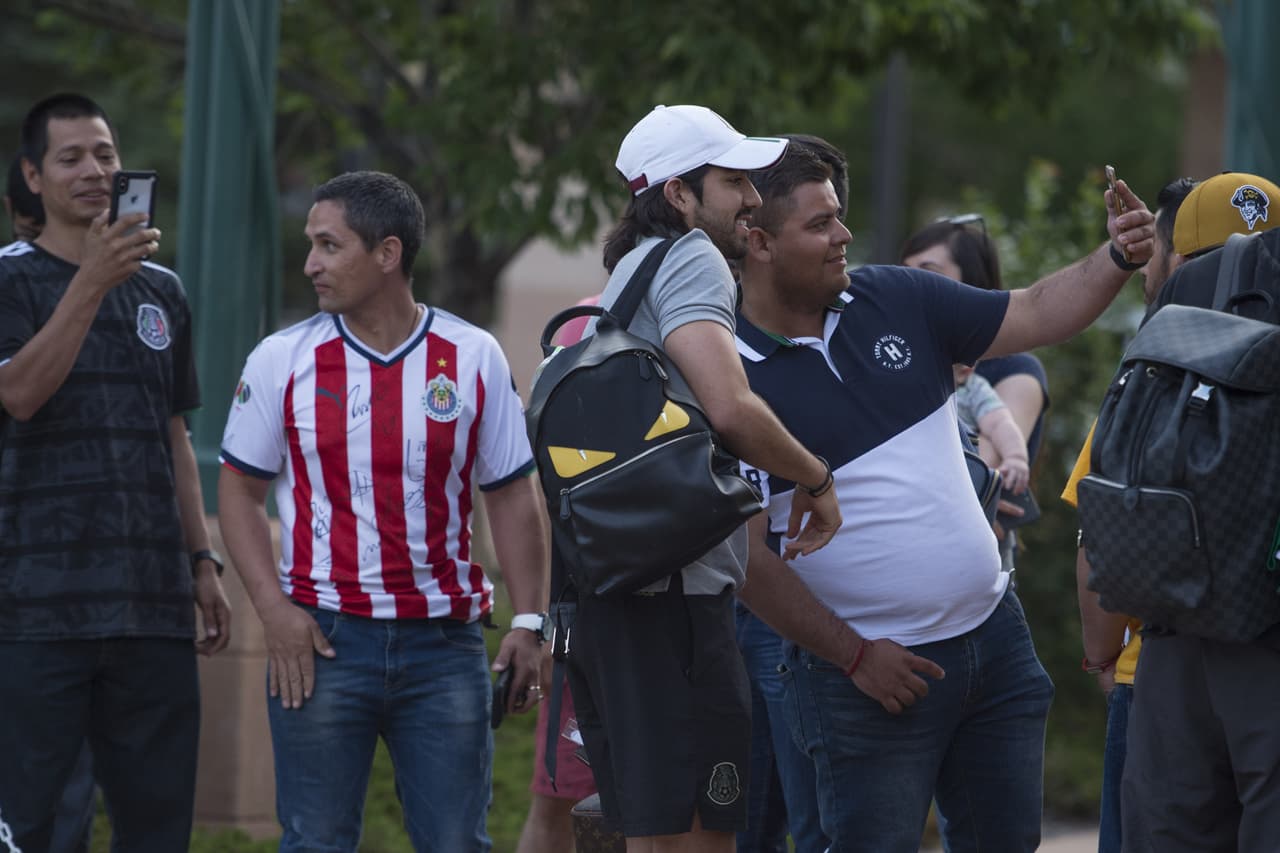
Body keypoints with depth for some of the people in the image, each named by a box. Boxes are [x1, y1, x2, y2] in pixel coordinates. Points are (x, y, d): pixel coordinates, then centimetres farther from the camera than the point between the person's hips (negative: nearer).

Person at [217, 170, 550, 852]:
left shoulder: (474, 358, 3)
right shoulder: (282, 361, 2)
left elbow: (512, 495, 7)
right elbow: (240, 489, 6)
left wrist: (527, 622, -1)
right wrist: (274, 609, -7)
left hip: (444, 642, 0)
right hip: (320, 641, 0)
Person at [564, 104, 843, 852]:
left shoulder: (629, 275, 24)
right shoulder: (691, 260, -7)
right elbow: (731, 409, -20)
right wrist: (817, 479, -7)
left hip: (606, 591, 10)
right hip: (673, 592, -10)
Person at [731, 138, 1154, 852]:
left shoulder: (896, 301, 4)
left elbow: (1036, 315, 9)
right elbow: (746, 554, -14)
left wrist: (1116, 258, -10)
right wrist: (852, 655, -13)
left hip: (993, 635, 6)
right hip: (868, 671, -6)